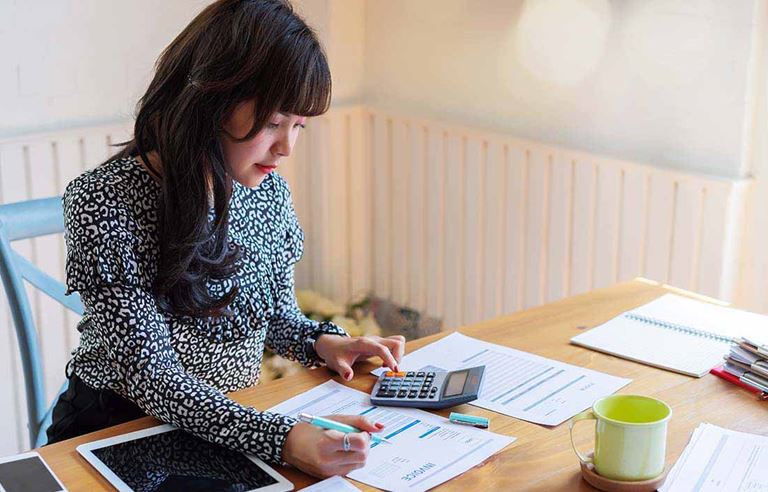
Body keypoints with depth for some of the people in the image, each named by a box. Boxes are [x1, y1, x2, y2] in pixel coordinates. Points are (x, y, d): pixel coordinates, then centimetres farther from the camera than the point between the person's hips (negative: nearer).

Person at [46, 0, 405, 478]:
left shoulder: (270, 191, -2)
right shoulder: (105, 202, -19)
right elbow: (147, 369, -23)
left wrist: (319, 341, -9)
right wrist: (280, 438, -35)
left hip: (236, 423, 5)